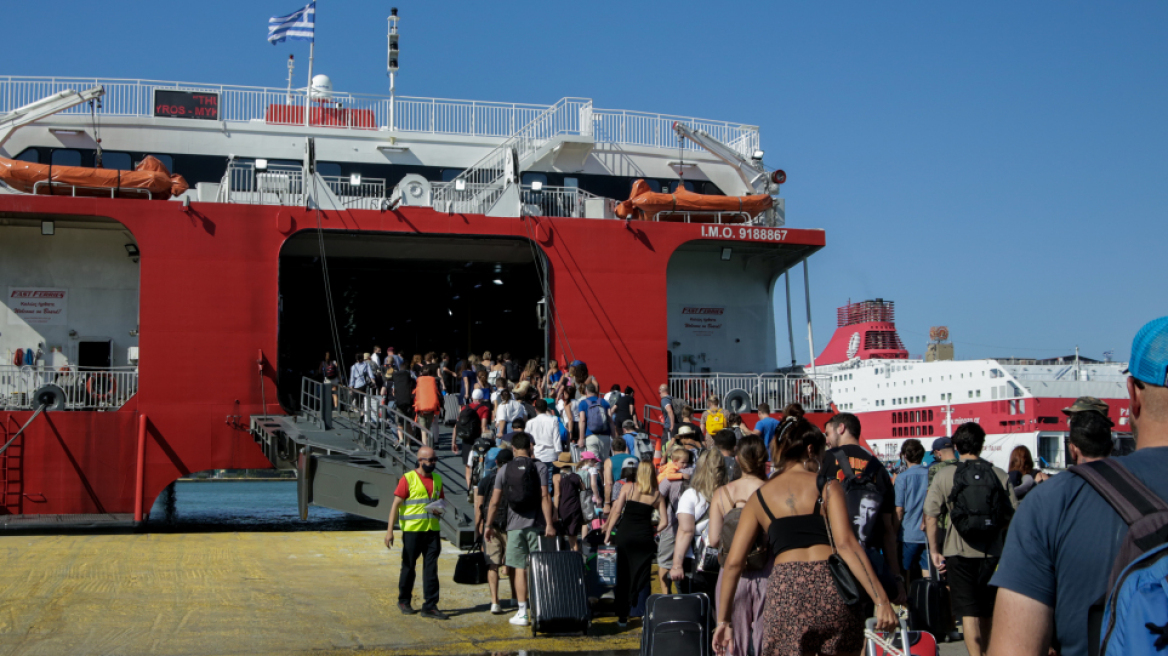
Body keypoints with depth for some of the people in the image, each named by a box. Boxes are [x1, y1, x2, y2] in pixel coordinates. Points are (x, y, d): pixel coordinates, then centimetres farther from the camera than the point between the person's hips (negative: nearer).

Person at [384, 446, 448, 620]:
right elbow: (396, 504, -8)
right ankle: (404, 601, 25)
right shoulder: (408, 479, -6)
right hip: (412, 530, -4)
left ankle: (430, 606, 3)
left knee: (431, 568, 1)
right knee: (409, 567, 8)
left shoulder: (437, 479, 11)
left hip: (432, 530, 4)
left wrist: (440, 510, -1)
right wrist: (390, 530, -13)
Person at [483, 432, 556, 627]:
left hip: (514, 525, 1)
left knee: (520, 569, 5)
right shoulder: (539, 467, -1)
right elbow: (545, 497, -9)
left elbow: (495, 501, 4)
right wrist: (549, 524, -9)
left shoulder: (504, 470, 4)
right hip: (535, 524, -1)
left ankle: (522, 613, 5)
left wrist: (489, 525, 13)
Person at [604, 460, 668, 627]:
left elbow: (616, 512, -1)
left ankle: (622, 617, 12)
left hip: (625, 536, 0)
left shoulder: (627, 488, 2)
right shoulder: (657, 496, 4)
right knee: (642, 578, 7)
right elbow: (663, 522, 0)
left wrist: (608, 533, 4)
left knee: (623, 577, 9)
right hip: (644, 538, 0)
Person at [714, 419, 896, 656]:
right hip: (833, 590, 0)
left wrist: (723, 619, 18)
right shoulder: (828, 486, 8)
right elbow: (846, 543, -7)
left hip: (786, 589, 1)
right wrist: (881, 601, -9)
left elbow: (733, 562, 11)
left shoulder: (759, 497, 16)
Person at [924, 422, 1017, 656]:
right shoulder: (1000, 475, 0)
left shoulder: (944, 475, -5)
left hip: (959, 552, -2)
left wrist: (934, 550, 0)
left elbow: (930, 516, -8)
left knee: (969, 611, 0)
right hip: (992, 552, 2)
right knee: (988, 611, 17)